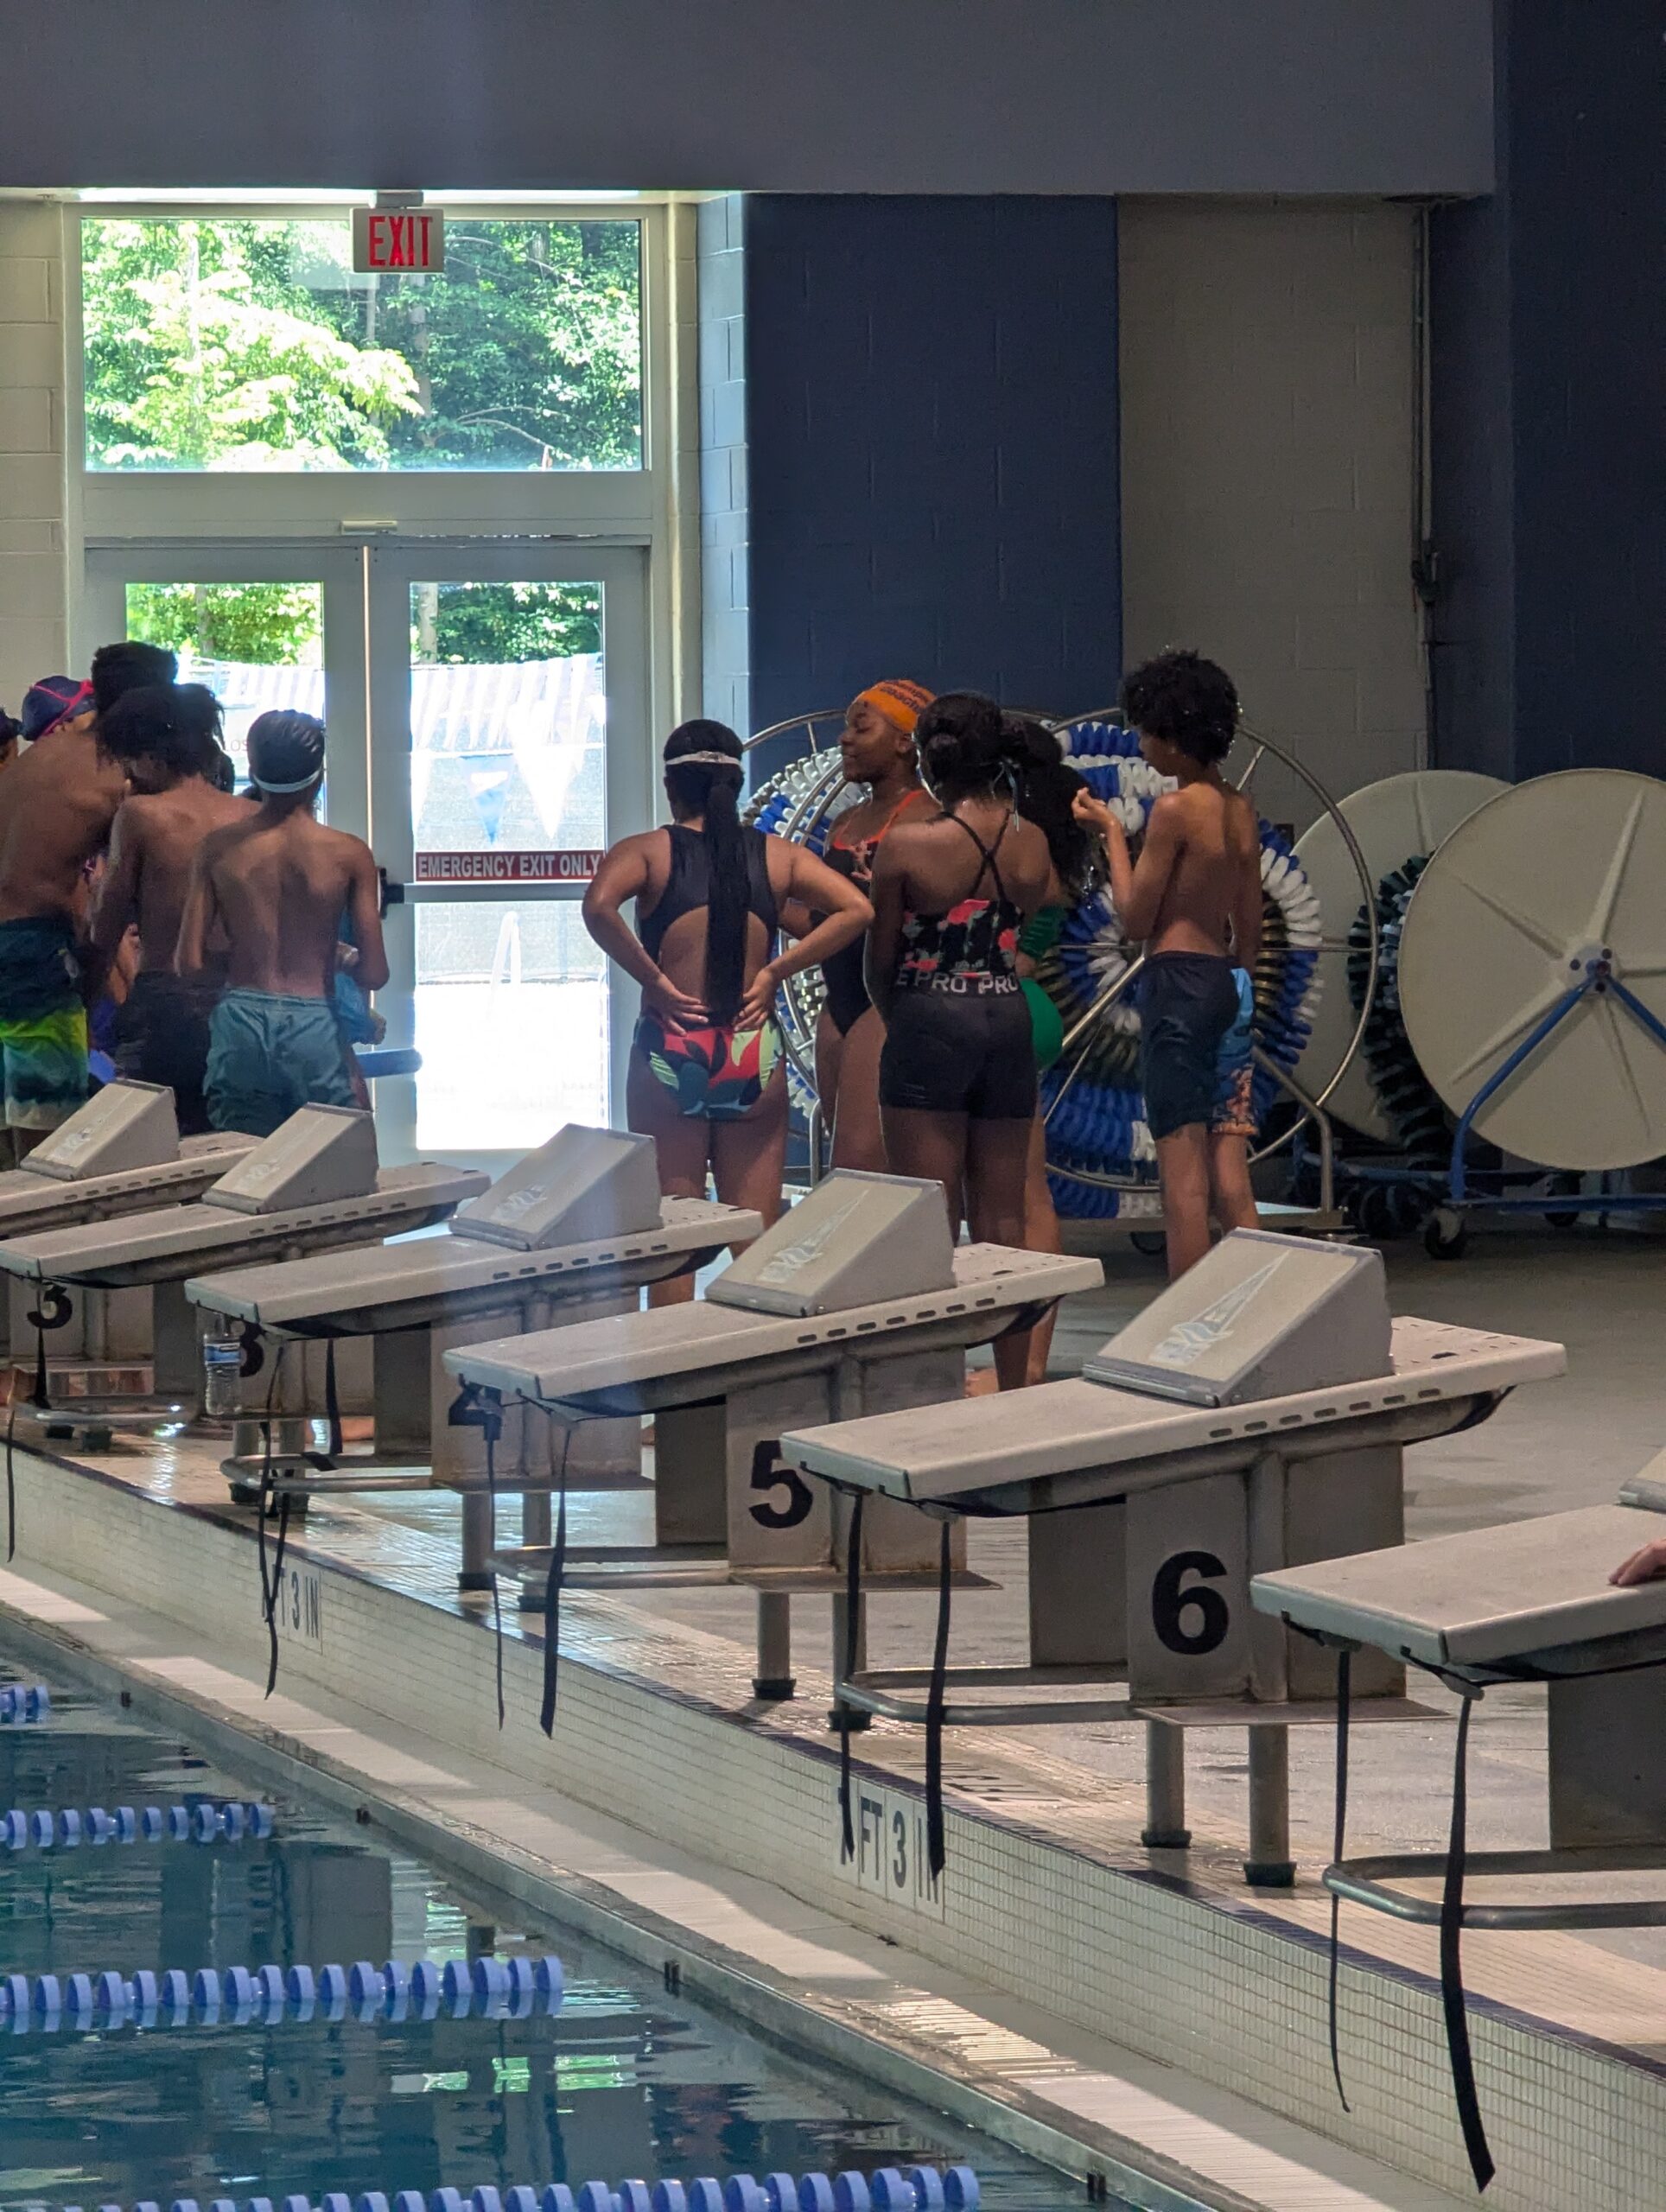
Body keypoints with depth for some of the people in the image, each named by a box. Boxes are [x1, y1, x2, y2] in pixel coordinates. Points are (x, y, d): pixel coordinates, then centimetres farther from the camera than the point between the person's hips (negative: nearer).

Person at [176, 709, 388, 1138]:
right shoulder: (348, 854, -4)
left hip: (239, 1023, 2)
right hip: (314, 1024, -2)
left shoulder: (219, 848, 1)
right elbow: (373, 973, -4)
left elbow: (191, 964, -2)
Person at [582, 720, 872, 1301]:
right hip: (755, 1056, 2)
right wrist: (773, 971, -2)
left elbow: (598, 906, -22)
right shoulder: (775, 855, 6)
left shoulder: (647, 852, -2)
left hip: (670, 1053, -2)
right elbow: (856, 909, -5)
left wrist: (651, 979, -12)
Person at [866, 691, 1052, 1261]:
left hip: (931, 1021, -4)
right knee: (1003, 1218, 9)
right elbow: (1017, 941, 5)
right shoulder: (1031, 841, 2)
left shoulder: (907, 845, -10)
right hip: (1009, 1017, 5)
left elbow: (880, 961, -2)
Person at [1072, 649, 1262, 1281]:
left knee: (1182, 1173, -6)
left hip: (1178, 977, -8)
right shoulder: (1240, 811, 10)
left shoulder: (1175, 809, -12)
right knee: (1230, 1169, 8)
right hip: (1230, 983, 8)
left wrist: (1111, 833, 1)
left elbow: (1136, 917, -8)